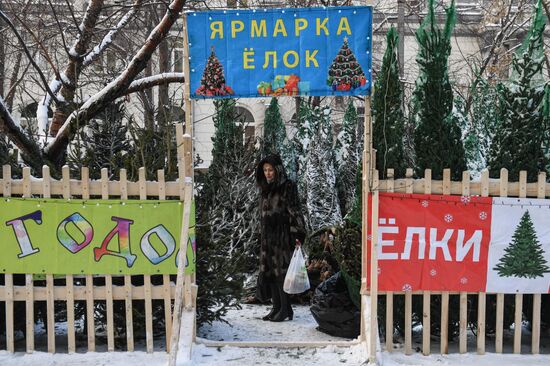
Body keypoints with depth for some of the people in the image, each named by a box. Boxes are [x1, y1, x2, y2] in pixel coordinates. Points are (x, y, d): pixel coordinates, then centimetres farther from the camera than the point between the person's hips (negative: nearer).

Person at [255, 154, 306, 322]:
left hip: (282, 234, -7)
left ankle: (285, 308, 0)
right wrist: (262, 236, 16)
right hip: (267, 236, 7)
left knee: (281, 270, -7)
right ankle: (276, 307, 13)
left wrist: (297, 234, -21)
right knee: (268, 270, 6)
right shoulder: (265, 189, 14)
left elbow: (294, 211, -13)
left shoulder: (288, 187, -7)